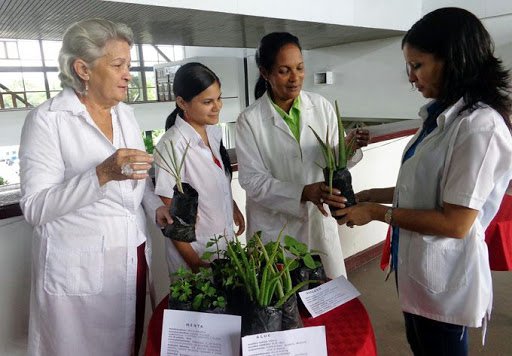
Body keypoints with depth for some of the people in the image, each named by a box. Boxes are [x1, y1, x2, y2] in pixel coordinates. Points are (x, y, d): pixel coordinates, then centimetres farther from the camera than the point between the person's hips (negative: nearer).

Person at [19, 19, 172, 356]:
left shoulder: (125, 113, 7)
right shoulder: (47, 120, -12)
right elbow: (35, 208, -16)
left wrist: (156, 205, 0)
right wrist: (103, 174, -29)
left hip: (133, 257, 6)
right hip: (79, 270, -5)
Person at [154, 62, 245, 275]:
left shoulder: (214, 132, -1)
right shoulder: (172, 145, -23)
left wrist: (233, 208, 11)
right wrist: (190, 259, -15)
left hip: (226, 236, 7)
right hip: (195, 248, -7)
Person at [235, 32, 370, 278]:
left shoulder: (321, 107, -2)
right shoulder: (250, 120, -9)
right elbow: (252, 180, -13)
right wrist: (303, 193, -26)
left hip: (319, 221, 3)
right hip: (274, 227, -2)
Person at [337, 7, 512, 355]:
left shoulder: (480, 126, -24)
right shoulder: (443, 115, 3)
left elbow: (455, 223, -24)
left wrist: (378, 213, -17)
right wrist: (372, 195, 4)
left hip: (444, 278, -8)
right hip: (417, 266, 8)